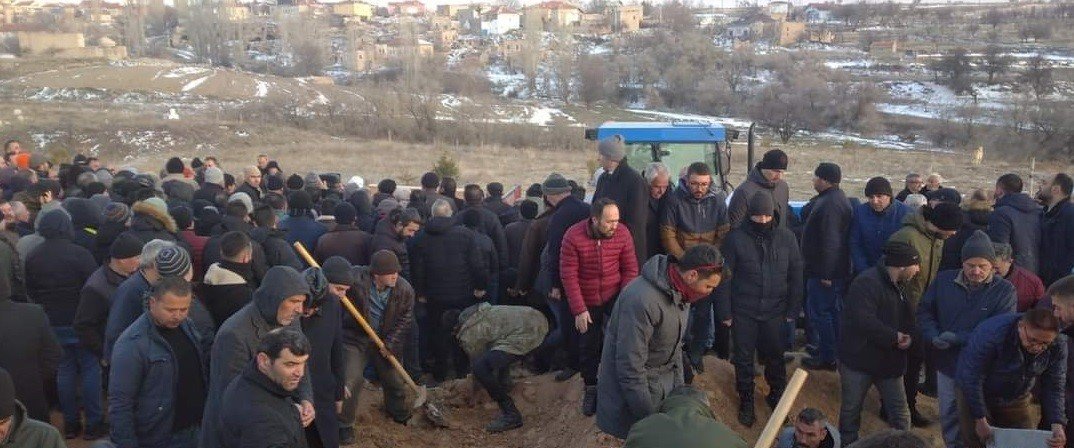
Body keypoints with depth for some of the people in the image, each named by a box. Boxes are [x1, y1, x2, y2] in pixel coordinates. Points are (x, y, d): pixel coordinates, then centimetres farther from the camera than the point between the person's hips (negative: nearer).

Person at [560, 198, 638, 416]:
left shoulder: (622, 233, -14)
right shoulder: (573, 236, -19)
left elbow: (630, 269, -8)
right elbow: (569, 275, -17)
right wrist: (579, 310, -19)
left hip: (614, 297, 0)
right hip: (586, 302, 0)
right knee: (588, 347, 11)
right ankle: (591, 388, 33)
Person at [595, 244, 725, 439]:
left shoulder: (680, 293, -3)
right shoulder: (642, 300, -33)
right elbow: (630, 368, -29)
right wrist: (649, 420, -20)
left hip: (665, 387, 8)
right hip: (635, 390, -8)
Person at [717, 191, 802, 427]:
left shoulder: (786, 237, -3)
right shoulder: (735, 238, -10)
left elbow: (796, 276, 3)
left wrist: (793, 310, 1)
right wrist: (725, 312, -8)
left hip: (775, 312, 1)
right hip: (743, 313, -1)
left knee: (775, 357, 15)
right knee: (744, 359, 11)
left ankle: (777, 396, 38)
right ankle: (746, 401, 30)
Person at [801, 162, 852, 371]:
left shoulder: (829, 204, -23)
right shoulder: (836, 198, 13)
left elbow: (830, 242, -27)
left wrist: (825, 273, -25)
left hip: (824, 271, -10)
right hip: (837, 269, 10)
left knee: (820, 313, -1)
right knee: (832, 311, 19)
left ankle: (827, 357, 7)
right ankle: (835, 352, 30)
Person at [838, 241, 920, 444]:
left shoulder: (898, 286, 8)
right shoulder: (867, 283, -22)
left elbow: (906, 319, 17)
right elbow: (863, 321, -33)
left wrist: (907, 336, -6)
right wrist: (894, 337, -21)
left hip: (889, 361, 7)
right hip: (859, 359, -7)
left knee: (901, 415, 8)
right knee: (851, 411, 11)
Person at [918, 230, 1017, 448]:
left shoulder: (1004, 290, -13)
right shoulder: (944, 280, -4)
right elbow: (925, 311, 2)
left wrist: (957, 338, -24)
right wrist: (934, 337, -17)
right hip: (946, 363, 3)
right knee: (947, 415, 19)